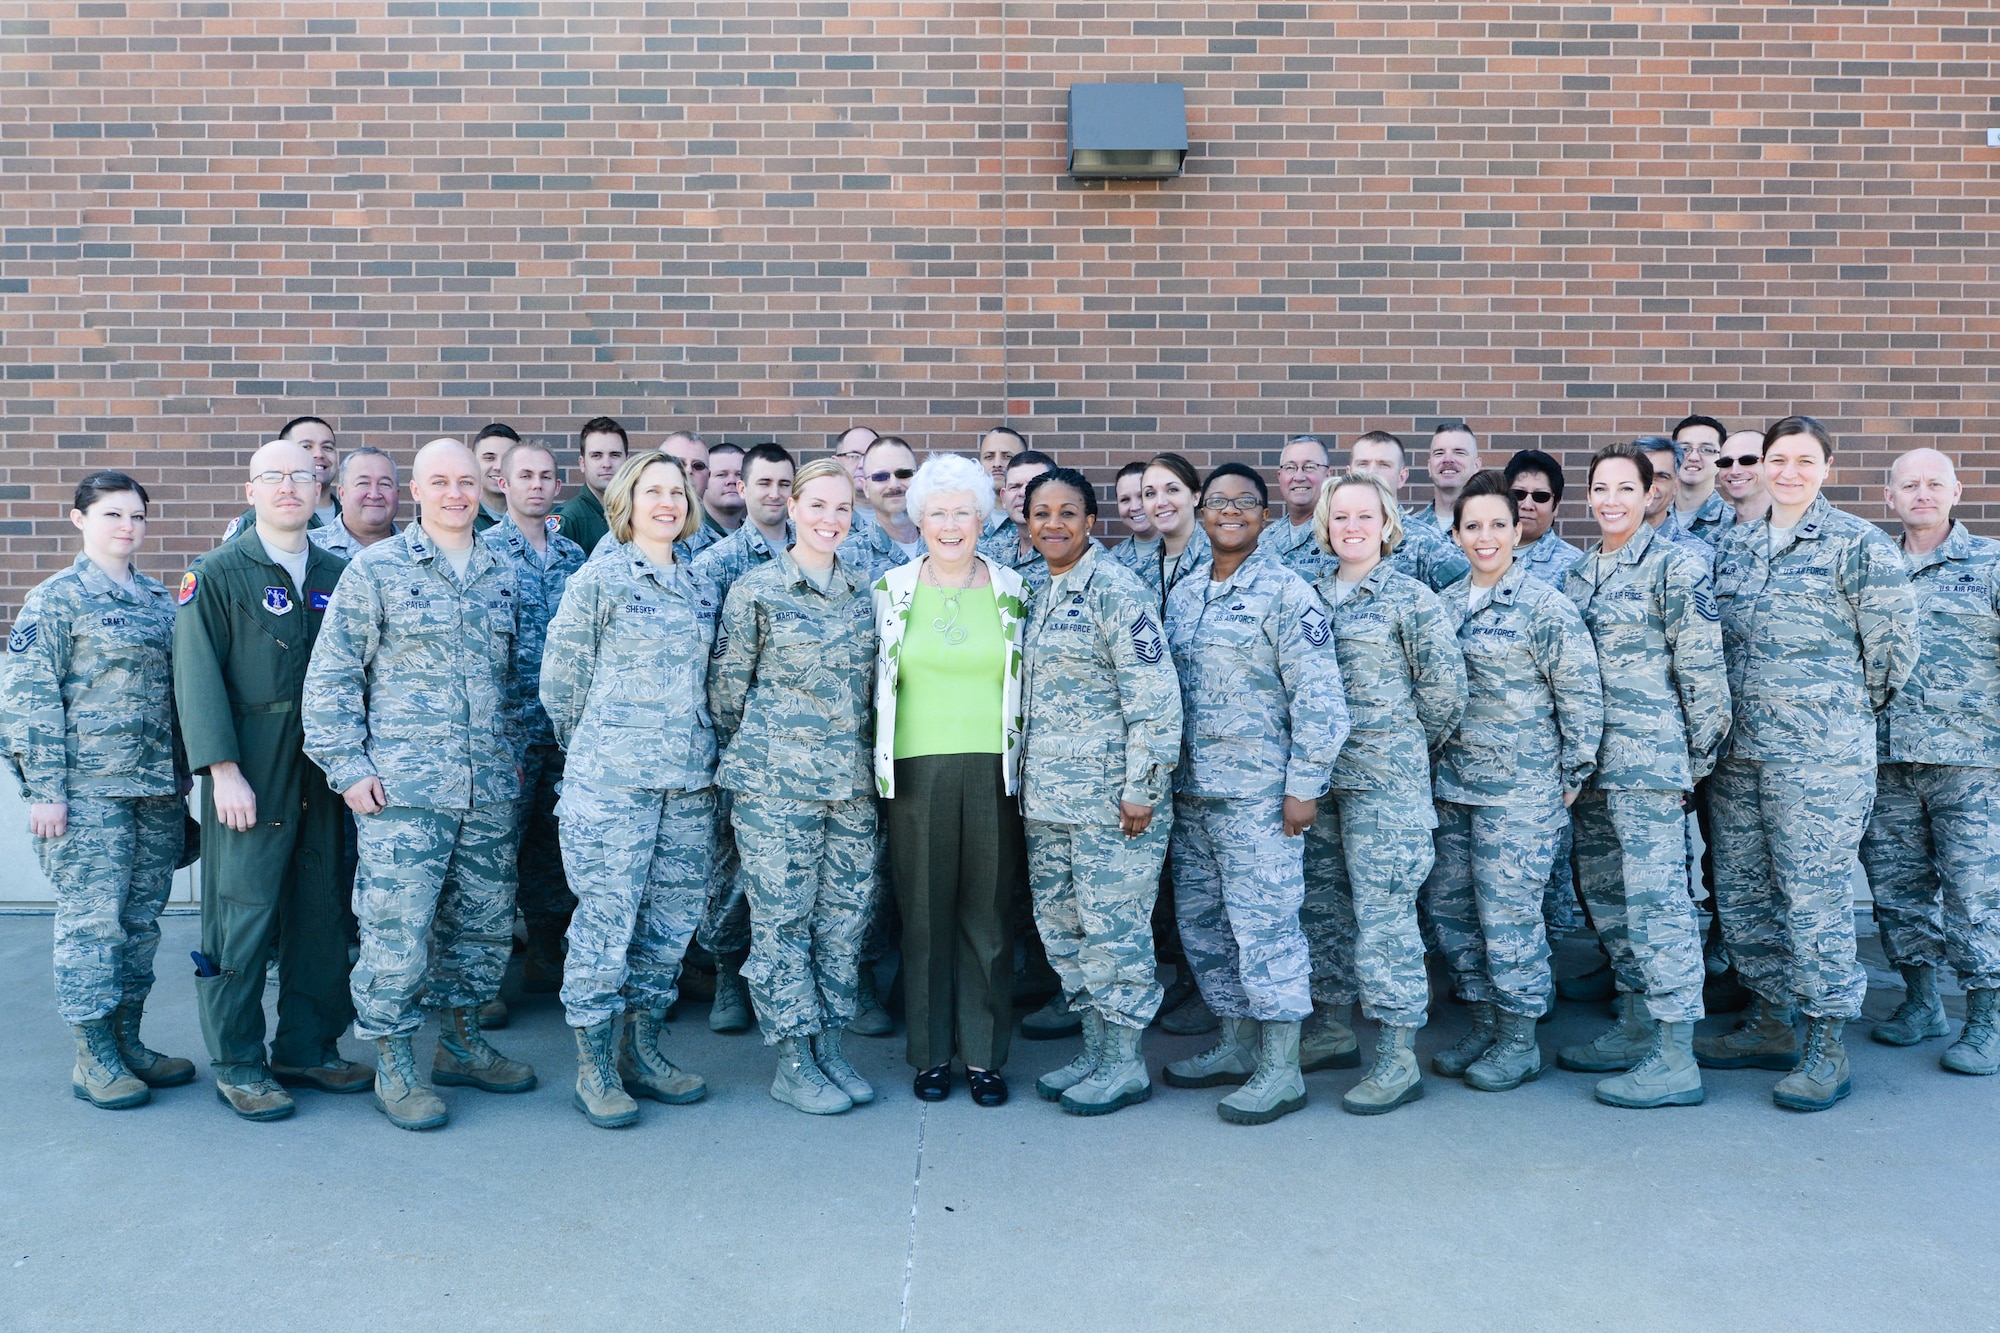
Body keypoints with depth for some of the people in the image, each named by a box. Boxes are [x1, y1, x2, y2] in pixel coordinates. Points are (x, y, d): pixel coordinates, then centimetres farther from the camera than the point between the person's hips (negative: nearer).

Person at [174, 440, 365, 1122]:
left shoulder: (338, 574, 11)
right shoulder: (216, 574, -1)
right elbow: (197, 678, -6)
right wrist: (224, 771, -14)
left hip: (325, 766, 4)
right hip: (249, 767, -4)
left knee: (323, 912, 8)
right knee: (243, 913, 0)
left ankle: (308, 1048, 22)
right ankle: (237, 1064, 13)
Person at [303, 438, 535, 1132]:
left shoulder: (504, 577, 12)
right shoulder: (376, 569, -2)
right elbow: (331, 675, -2)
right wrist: (347, 766, -8)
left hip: (490, 790, 5)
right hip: (403, 789, -5)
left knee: (485, 924, 11)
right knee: (397, 931, -3)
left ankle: (461, 1042, 29)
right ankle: (394, 1068, 12)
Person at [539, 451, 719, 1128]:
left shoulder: (703, 589, 13)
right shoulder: (597, 579, -3)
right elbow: (560, 682, 0)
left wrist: (694, 747, 16)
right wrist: (600, 750, 9)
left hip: (690, 780, 6)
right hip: (612, 781, -5)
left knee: (672, 919, 9)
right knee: (606, 920, -2)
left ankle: (643, 1052, 24)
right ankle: (595, 1068, 12)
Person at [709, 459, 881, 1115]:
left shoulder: (865, 589, 8)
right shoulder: (757, 589, -5)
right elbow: (727, 685, 1)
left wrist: (860, 753, 15)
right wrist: (745, 758, 5)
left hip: (852, 780, 5)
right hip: (776, 780, -4)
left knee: (845, 913, 9)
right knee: (781, 916, 1)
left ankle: (829, 1047, 23)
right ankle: (794, 1065, 12)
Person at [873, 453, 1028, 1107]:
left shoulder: (1013, 590, 5)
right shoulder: (892, 589, 3)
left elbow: (1029, 681, 11)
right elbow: (873, 678, 10)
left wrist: (1024, 762, 7)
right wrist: (875, 762, 7)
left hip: (992, 770, 0)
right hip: (916, 770, 0)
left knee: (988, 913, 5)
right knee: (925, 912, 5)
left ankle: (983, 1054, 17)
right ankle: (931, 1053, 19)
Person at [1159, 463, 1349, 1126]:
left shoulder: (1286, 592, -8)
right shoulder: (1181, 595, 12)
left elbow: (1319, 695, -11)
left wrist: (1304, 784, -14)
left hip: (1258, 792, -7)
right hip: (1190, 791, 7)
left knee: (1264, 923, -3)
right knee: (1202, 922, 13)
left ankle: (1281, 1069, 9)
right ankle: (1237, 1044, 28)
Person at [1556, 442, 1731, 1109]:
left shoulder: (1675, 567, -8)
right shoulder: (1578, 572, 14)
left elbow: (1703, 668, -9)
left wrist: (1698, 757, -8)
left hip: (1649, 758, -8)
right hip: (1590, 758, 8)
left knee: (1656, 897, -7)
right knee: (1605, 894, 13)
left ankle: (1676, 1059, 0)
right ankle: (1634, 1028, 27)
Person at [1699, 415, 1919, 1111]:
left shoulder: (1859, 546, -5)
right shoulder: (1734, 544, 11)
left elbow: (1892, 646, -2)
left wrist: (1848, 711, 5)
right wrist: (1720, 724, 15)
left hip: (1821, 754, -6)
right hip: (1737, 750, 6)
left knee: (1814, 897, -3)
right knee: (1740, 891, 11)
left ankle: (1828, 1048, 9)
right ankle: (1770, 1025, 27)